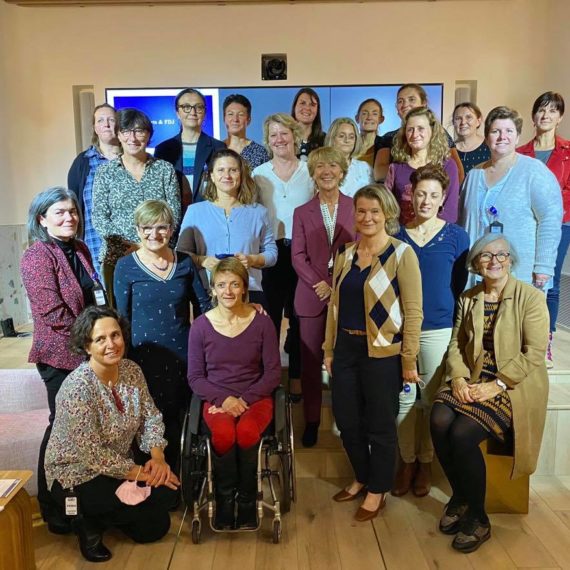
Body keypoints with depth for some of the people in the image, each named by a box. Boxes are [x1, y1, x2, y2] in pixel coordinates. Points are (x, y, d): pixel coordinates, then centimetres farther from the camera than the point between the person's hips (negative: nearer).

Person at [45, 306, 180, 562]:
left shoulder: (131, 370, -7)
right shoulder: (77, 388, -28)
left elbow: (150, 417, -2)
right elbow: (94, 455, -27)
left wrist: (157, 457, -17)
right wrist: (142, 473, -22)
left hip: (119, 463, 6)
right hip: (76, 476, -6)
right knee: (161, 494, -20)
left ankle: (112, 515, 19)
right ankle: (90, 523, 3)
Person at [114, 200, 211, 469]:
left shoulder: (184, 262, 3)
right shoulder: (126, 266, -3)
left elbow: (204, 303, 11)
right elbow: (122, 316, 0)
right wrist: (126, 359, -3)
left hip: (183, 354, 3)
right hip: (145, 356, -2)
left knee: (178, 418, 11)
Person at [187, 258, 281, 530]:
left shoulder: (262, 323, -2)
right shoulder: (200, 326, -1)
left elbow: (273, 372, 0)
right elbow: (195, 377, 3)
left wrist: (245, 399, -13)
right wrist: (224, 398, -13)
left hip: (255, 397, 0)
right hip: (216, 399, 0)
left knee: (247, 431, -33)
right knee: (224, 434, -33)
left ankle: (247, 502, -7)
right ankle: (224, 501, -5)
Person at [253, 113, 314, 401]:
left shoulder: (310, 171, 5)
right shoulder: (259, 173, 6)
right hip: (272, 251, 0)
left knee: (299, 315, 7)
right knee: (270, 314, 3)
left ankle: (296, 375, 20)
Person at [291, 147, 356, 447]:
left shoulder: (355, 208, 4)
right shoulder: (302, 212, 9)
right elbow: (297, 256, 2)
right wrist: (320, 285, -11)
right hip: (312, 295, 2)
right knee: (311, 361, 5)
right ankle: (311, 420, 18)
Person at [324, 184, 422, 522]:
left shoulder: (401, 254, -8)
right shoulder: (346, 254, 8)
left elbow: (413, 311, -10)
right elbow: (335, 304, 11)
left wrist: (409, 360, -11)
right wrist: (329, 349, 12)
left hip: (382, 351, -5)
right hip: (346, 348, 6)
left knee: (380, 424, 9)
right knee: (347, 420, 14)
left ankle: (378, 491, 30)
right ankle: (361, 479, 38)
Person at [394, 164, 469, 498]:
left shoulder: (457, 237, 2)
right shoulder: (396, 235, 5)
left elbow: (460, 285, 6)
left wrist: (454, 327, 3)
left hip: (437, 330, -1)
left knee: (431, 398, 8)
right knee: (404, 398, 6)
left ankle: (426, 463, 26)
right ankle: (407, 462, 23)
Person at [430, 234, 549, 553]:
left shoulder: (531, 298, -4)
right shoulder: (468, 299, 11)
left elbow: (534, 354, -11)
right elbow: (456, 344, 8)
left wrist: (496, 385, -20)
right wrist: (459, 377, -11)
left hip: (513, 387, -4)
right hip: (473, 381, 5)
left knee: (462, 434, -26)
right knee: (439, 421, -24)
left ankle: (478, 519, -2)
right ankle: (460, 497, 2)